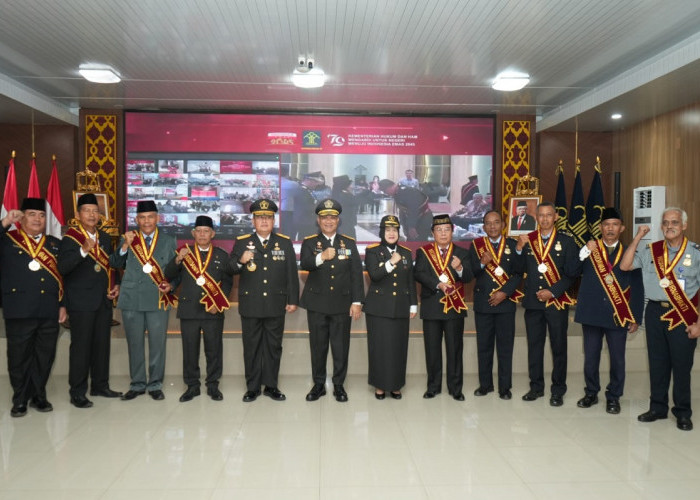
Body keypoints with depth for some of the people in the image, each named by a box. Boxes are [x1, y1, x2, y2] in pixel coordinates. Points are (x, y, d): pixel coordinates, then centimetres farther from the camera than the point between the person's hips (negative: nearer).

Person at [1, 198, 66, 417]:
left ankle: (38, 396, 23)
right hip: (19, 311, -3)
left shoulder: (55, 244, 14)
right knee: (19, 357, 6)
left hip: (49, 312, 3)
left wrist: (63, 304, 7)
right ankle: (20, 400, 20)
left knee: (45, 356, 8)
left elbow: (63, 276, 13)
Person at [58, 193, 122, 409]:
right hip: (81, 302, -6)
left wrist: (116, 284, 7)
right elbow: (63, 267, -22)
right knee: (80, 346, -2)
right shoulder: (70, 238, -7)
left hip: (104, 301, 6)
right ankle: (77, 392, 7)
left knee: (102, 344, 11)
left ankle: (100, 385, 22)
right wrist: (83, 250, -35)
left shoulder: (105, 238, 13)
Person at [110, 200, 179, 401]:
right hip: (131, 300, 1)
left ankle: (155, 385, 18)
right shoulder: (127, 239, 8)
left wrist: (171, 285, -9)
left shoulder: (168, 241, 7)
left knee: (157, 344, 4)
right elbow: (115, 264, -3)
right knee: (134, 344, 10)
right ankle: (137, 384, 23)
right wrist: (125, 245, -17)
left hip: (158, 300, -1)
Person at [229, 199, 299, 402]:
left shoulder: (285, 243, 5)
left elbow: (292, 273, 4)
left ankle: (271, 385, 21)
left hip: (276, 305, 1)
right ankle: (252, 387, 20)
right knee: (251, 346, 7)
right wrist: (240, 261, -21)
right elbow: (230, 269, 0)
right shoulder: (242, 242, 3)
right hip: (250, 305, 0)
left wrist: (293, 300, 0)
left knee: (274, 346, 9)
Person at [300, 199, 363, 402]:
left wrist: (357, 302, -5)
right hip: (317, 304, 0)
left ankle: (339, 385, 20)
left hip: (342, 304, 1)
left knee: (341, 346, 6)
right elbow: (304, 264, -16)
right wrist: (321, 257, -36)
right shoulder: (309, 243, 3)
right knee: (318, 346, 8)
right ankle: (318, 384, 23)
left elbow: (357, 275, 2)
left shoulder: (349, 243, 6)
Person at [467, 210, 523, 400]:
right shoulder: (476, 245, 4)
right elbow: (471, 273, -2)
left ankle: (505, 387, 15)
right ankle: (485, 384, 20)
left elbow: (518, 273, 0)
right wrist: (482, 264, -21)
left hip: (505, 302, -1)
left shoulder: (512, 245, 3)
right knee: (484, 346, 8)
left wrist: (505, 292, -12)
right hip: (482, 303, 1)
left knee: (505, 347, 4)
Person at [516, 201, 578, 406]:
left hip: (557, 302, -2)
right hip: (533, 302, 2)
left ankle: (558, 391, 14)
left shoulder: (566, 242, 1)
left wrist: (552, 292, -13)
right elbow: (519, 270, 2)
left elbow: (571, 273, -3)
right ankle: (536, 387, 20)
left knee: (558, 347, 4)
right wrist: (519, 249, -12)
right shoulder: (527, 240, 7)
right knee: (534, 346, 8)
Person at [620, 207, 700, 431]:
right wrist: (637, 238, -5)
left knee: (682, 365, 3)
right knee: (657, 363, 11)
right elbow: (624, 266, -4)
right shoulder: (650, 251, 7)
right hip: (655, 313, 3)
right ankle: (658, 408, 24)